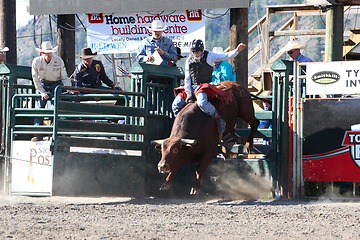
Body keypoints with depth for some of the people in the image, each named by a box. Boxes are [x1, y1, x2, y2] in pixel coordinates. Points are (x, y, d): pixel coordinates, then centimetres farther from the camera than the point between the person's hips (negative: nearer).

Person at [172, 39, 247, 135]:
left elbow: (225, 57, -1)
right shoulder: (189, 60, 10)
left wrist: (237, 50, -17)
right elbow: (187, 78, 7)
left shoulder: (209, 56, 1)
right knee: (176, 105, -5)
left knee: (202, 103, -35)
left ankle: (219, 120, -23)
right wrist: (188, 94, 0)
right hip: (191, 87, 5)